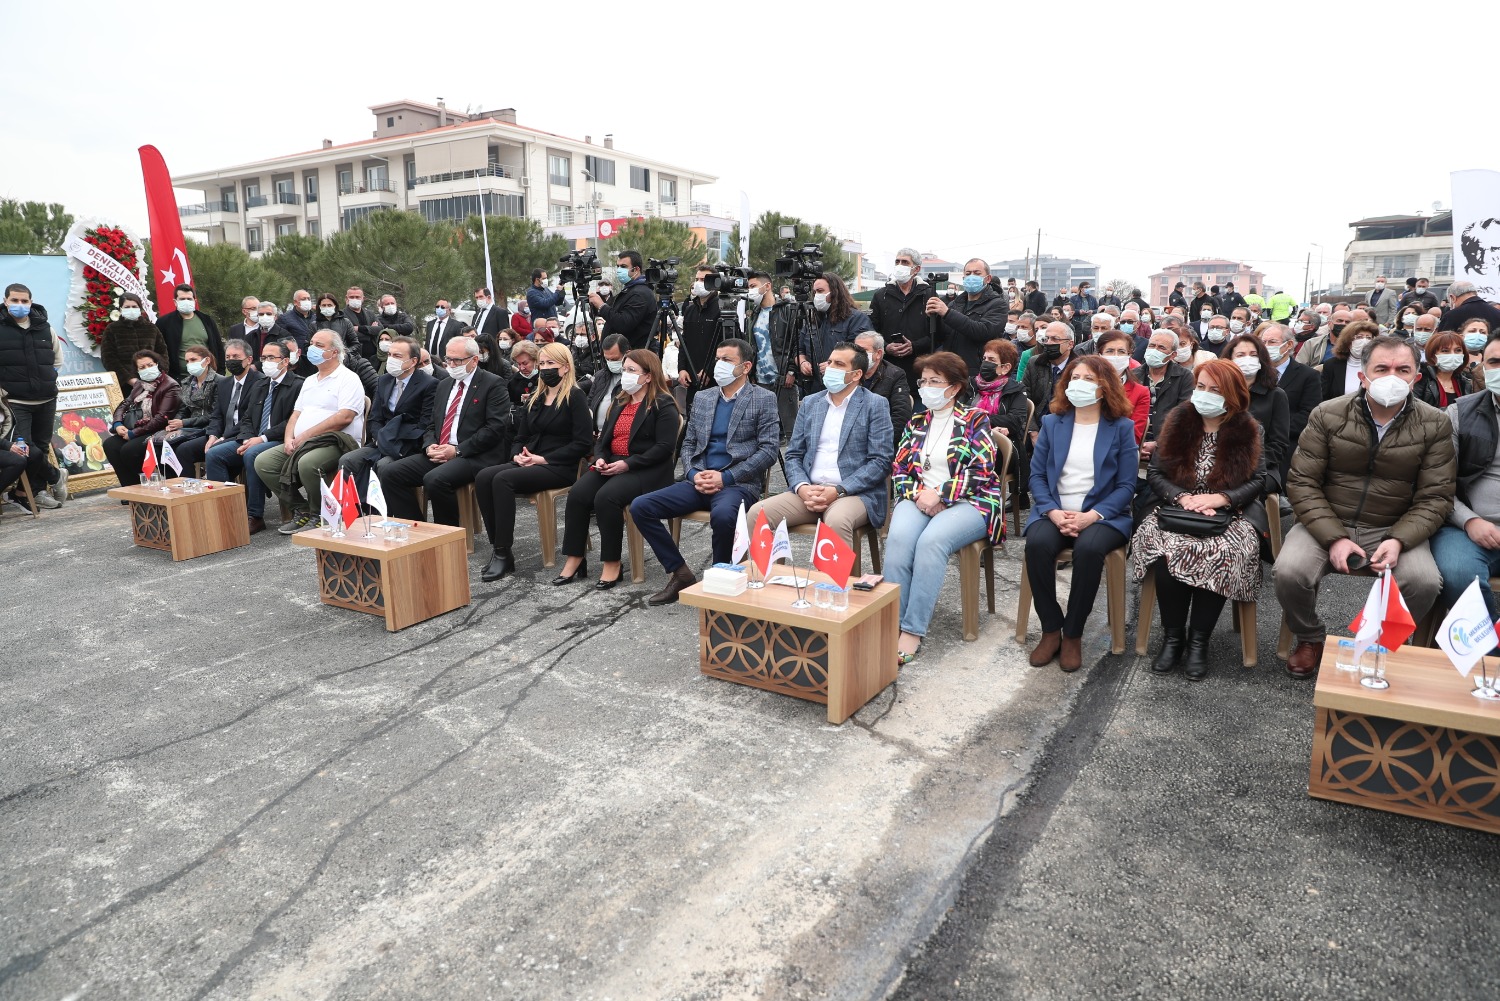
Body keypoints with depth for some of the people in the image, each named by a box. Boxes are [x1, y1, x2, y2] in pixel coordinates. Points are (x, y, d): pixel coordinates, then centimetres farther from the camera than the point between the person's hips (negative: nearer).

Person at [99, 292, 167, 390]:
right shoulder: (111, 330, 6)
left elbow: (162, 353, 11)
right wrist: (130, 379, -12)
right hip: (123, 384, -1)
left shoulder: (151, 328, 13)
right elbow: (109, 359, -1)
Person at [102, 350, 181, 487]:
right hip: (134, 431, 8)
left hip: (155, 432, -7)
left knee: (128, 450, -28)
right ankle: (130, 487, -10)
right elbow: (124, 405, 20)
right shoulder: (139, 384, 17)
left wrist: (134, 433, -16)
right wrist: (118, 424, -2)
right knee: (109, 444, -16)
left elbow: (162, 418, -16)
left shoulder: (170, 386, -8)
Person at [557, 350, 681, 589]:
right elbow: (603, 438, 22)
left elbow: (665, 447, -15)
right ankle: (574, 559, -14)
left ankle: (612, 563, -19)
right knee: (577, 494, -19)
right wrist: (600, 458, -1)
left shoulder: (663, 405, -5)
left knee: (606, 497, -32)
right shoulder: (619, 402, 20)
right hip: (611, 464, 7)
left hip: (645, 470, -7)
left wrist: (627, 464, -20)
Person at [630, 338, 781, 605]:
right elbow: (688, 444, 18)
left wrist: (725, 477, -15)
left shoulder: (764, 399, 1)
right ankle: (679, 573, -1)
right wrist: (693, 474, -4)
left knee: (722, 515, -40)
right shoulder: (702, 398, 17)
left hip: (739, 483, -6)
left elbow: (769, 449, -7)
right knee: (640, 507, -12)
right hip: (699, 481, 6)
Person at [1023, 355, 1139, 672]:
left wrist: (1091, 516, -16)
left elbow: (1126, 485, -1)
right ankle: (1050, 630, -15)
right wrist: (1054, 512, -12)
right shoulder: (1052, 423, 12)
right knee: (1037, 544, -31)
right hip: (1055, 512, 2)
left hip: (1102, 515, -2)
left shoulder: (1121, 427, 5)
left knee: (1089, 548, -35)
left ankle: (1073, 635, -17)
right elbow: (1037, 474, 5)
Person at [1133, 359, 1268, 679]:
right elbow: (1154, 473, 5)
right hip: (1174, 508, 1)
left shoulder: (1250, 431, 8)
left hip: (1229, 515, 0)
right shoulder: (1177, 421, 9)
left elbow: (1258, 481, 3)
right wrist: (1183, 498, -14)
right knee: (1166, 547, -33)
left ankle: (1198, 641, -18)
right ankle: (1172, 637, -16)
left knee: (1222, 554, -34)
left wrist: (1218, 498, -14)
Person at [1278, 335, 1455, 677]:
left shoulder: (1435, 425, -2)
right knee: (1289, 572, -28)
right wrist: (1334, 538, -19)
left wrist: (1399, 540, -20)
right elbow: (1302, 483, -7)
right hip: (1326, 523, 0)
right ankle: (1310, 640, 5)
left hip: (1393, 529, 1)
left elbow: (1435, 497, -2)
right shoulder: (1328, 415, -5)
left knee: (1425, 582, -28)